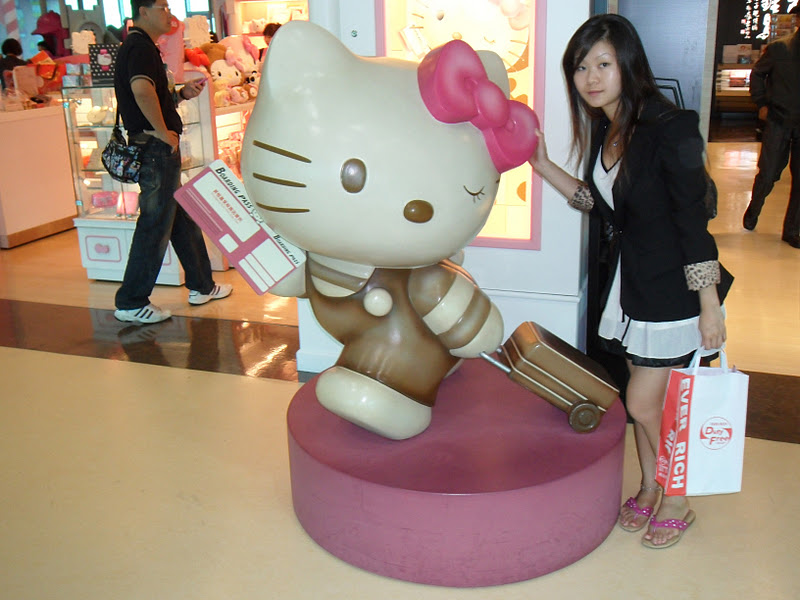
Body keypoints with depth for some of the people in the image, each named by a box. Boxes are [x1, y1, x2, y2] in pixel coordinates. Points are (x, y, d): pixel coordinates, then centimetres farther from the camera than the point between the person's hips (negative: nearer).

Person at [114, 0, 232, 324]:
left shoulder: (139, 46, 20)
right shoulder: (141, 46, -13)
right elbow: (141, 90, -33)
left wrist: (182, 94, 9)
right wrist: (163, 132, -23)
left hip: (159, 150, 11)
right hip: (156, 148, -11)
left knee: (183, 219, 17)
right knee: (155, 225, -5)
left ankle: (201, 287, 28)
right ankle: (131, 303, 2)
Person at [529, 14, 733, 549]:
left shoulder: (669, 130, -20)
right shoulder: (605, 130, 4)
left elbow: (693, 221, -19)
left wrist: (709, 305, -16)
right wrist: (544, 167, 6)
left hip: (672, 290, -7)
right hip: (628, 283, 7)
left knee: (644, 403, 0)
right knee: (647, 399, 18)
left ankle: (678, 502, 24)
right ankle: (649, 490, 36)